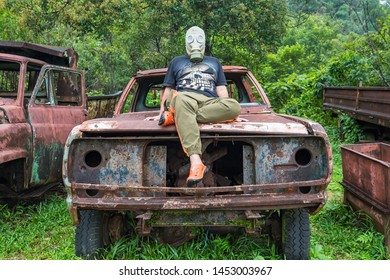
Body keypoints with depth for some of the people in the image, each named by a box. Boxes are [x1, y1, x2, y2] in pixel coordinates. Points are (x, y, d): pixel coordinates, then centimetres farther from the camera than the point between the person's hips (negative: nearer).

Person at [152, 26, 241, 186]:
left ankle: (176, 116, -34)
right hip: (184, 97, -1)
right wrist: (162, 111, 8)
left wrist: (226, 112, 7)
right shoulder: (177, 62, 32)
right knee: (181, 99, -42)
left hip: (210, 103, 1)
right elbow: (168, 89, 23)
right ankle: (195, 162, -56)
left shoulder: (214, 62, 34)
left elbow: (221, 89, 23)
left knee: (235, 106, -34)